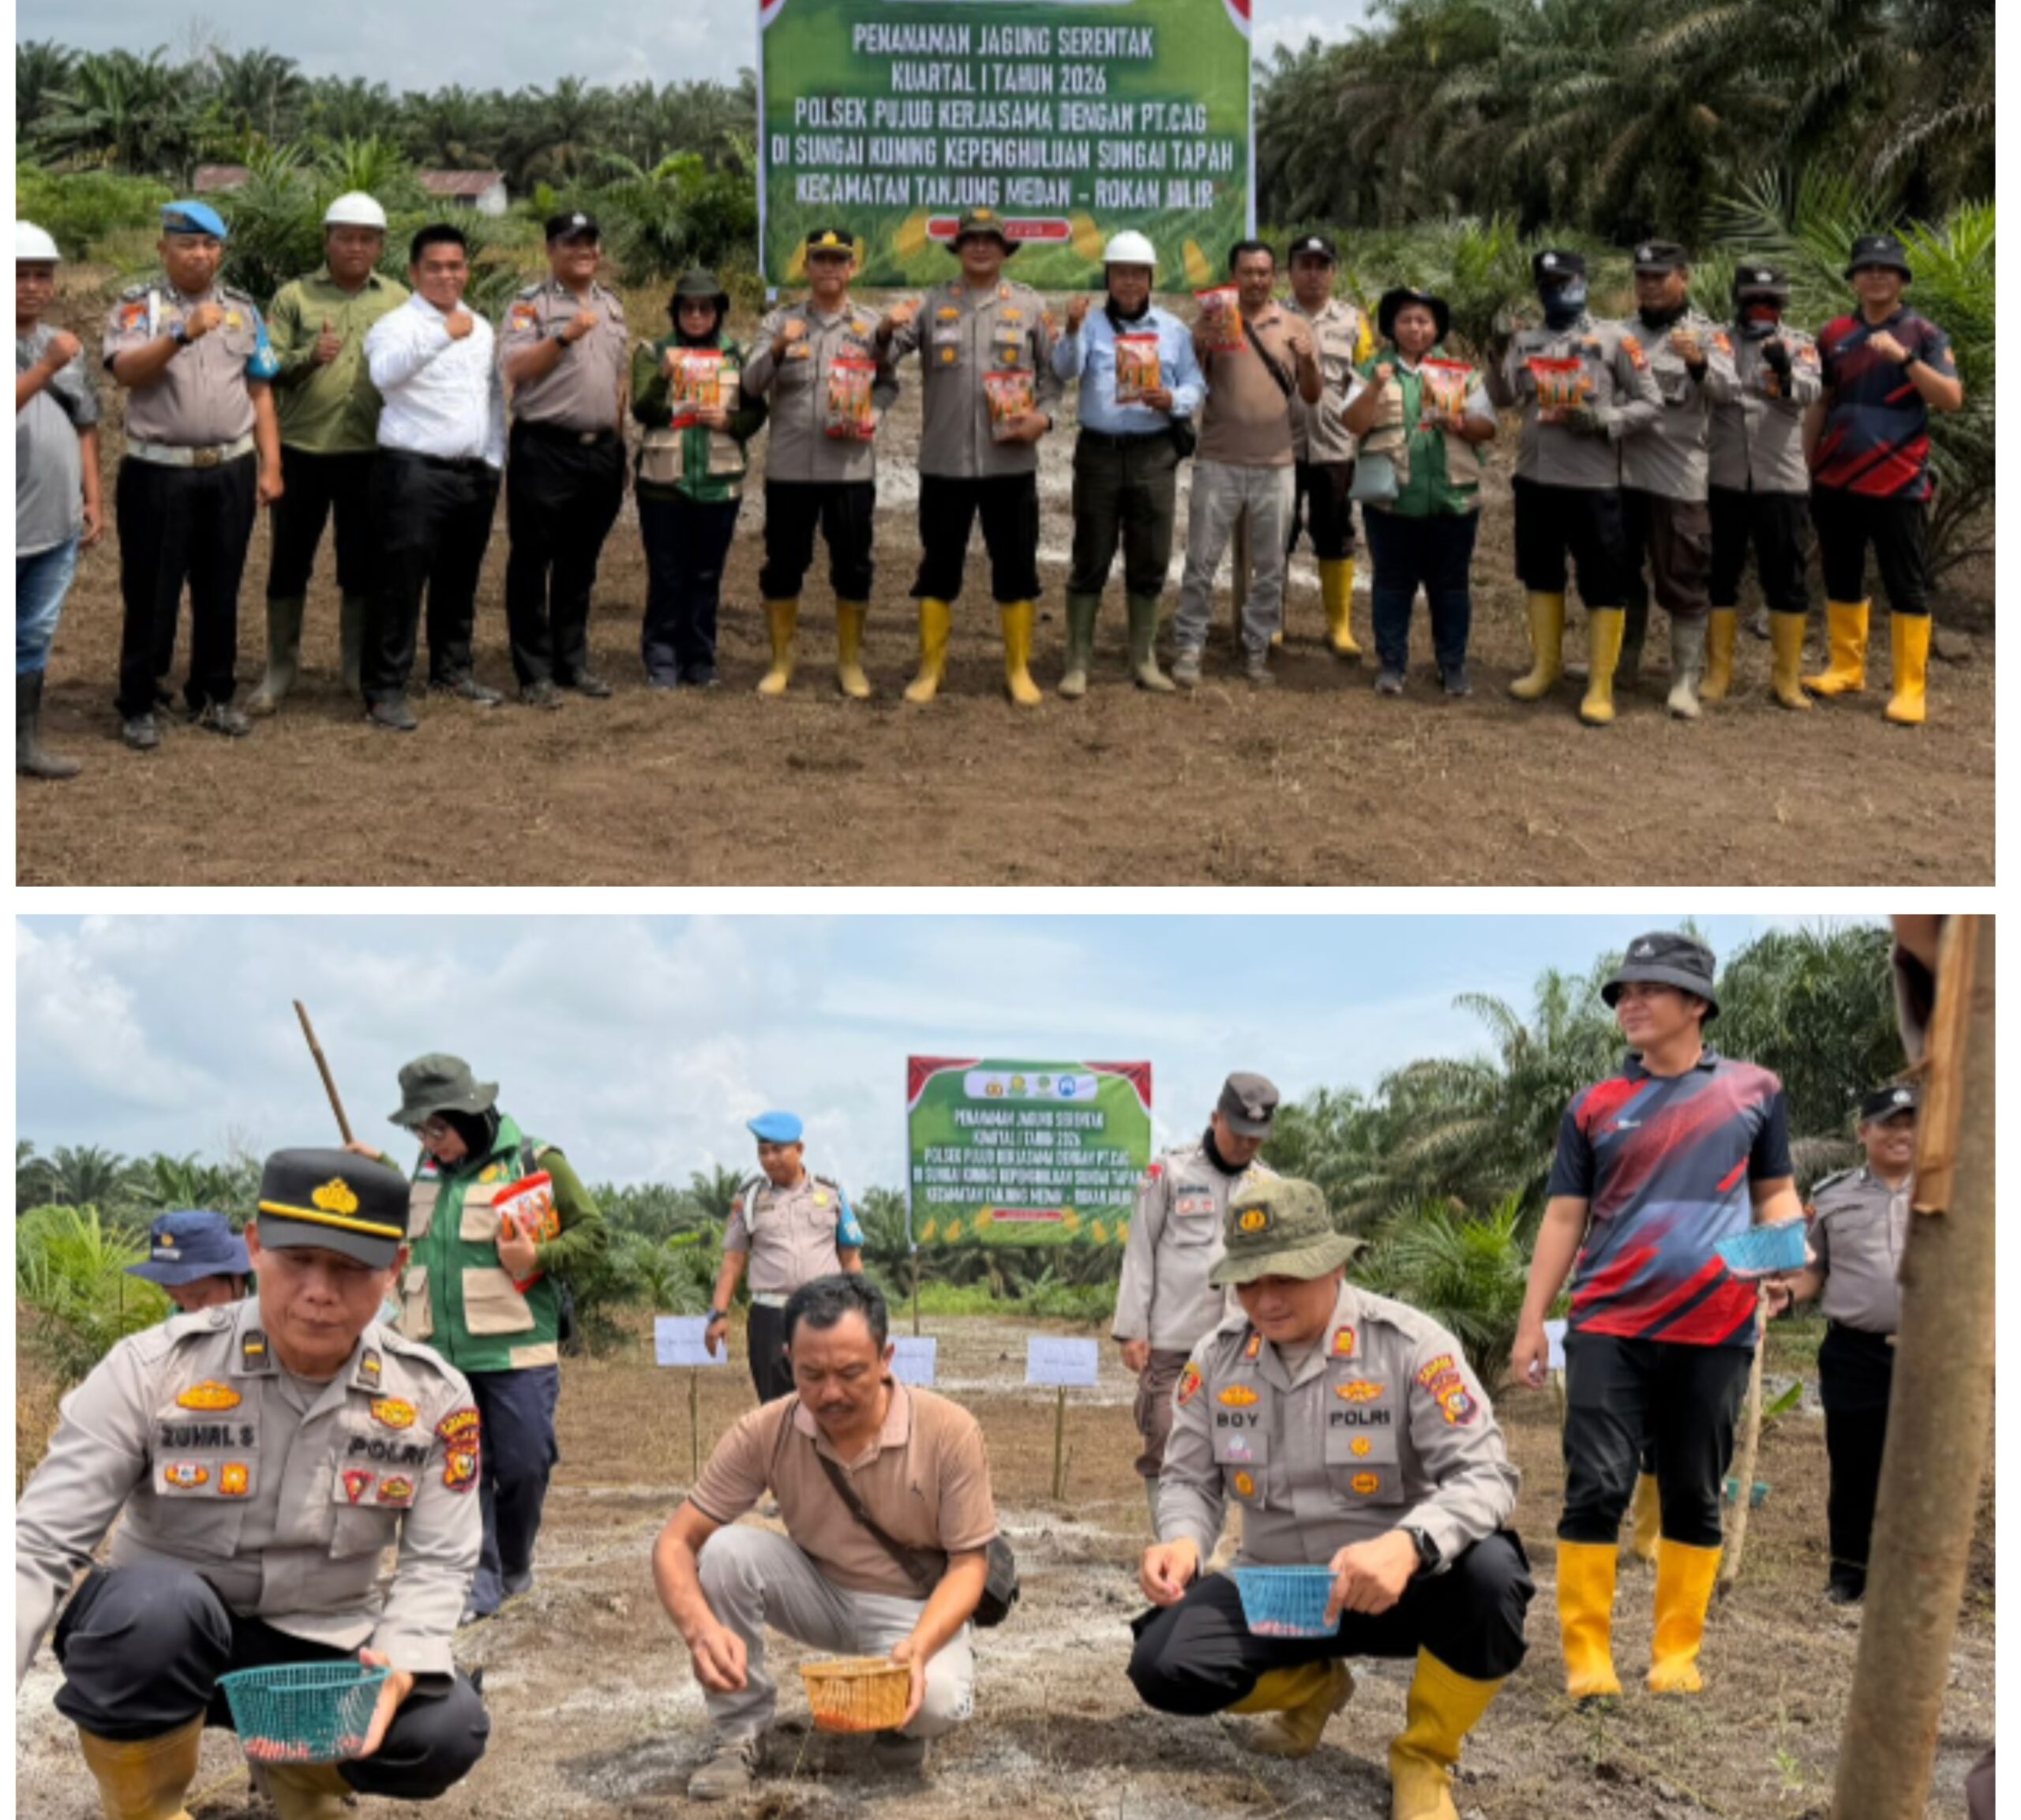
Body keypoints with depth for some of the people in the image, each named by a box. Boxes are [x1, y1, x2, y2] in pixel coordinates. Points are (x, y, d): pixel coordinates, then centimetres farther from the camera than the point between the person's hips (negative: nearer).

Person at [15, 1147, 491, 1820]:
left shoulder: (432, 1394, -8)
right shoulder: (154, 1368, -15)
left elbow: (439, 1560, -5)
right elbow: (41, 1544, -19)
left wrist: (401, 1662, -27)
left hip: (327, 1651, 3)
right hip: (161, 1641, -3)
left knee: (444, 1732, -25)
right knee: (155, 1603, -38)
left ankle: (304, 1766, 12)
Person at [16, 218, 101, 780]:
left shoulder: (68, 346, 12)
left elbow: (85, 428, 16)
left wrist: (94, 499, 12)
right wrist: (46, 368, -27)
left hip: (59, 522, 6)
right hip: (8, 524, -5)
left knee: (34, 636, 12)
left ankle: (25, 743, 18)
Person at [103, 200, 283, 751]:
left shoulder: (242, 309, 10)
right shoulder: (138, 304, -2)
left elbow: (260, 393, 11)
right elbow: (125, 370, -19)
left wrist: (271, 466, 5)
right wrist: (183, 334, -31)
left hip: (231, 471, 3)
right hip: (159, 472, -3)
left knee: (221, 591, 11)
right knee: (150, 593, 3)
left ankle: (214, 697, 22)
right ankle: (139, 705, 12)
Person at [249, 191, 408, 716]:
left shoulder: (398, 300, 7)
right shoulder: (295, 296, 1)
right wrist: (309, 357, -21)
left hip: (369, 452, 1)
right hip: (302, 450, -1)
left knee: (362, 564, 9)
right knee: (289, 561, 5)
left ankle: (357, 668, 21)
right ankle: (280, 669, 16)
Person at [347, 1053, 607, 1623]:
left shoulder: (534, 1162, -5)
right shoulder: (429, 1168, 13)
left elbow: (593, 1231, -3)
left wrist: (539, 1259, -17)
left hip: (516, 1351, -4)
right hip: (441, 1355, 4)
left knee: (524, 1466, 0)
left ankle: (515, 1568, 23)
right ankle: (478, 1583, 8)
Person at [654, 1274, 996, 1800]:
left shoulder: (949, 1431, -22)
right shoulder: (764, 1433, -18)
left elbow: (968, 1562, -15)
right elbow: (676, 1542, -16)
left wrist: (919, 1646, -35)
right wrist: (700, 1626, -39)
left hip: (916, 1608, -2)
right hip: (820, 1594, 2)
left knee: (937, 1702, -34)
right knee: (725, 1550, -26)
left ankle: (897, 1717, 5)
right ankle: (738, 1732, -9)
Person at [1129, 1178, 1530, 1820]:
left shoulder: (1411, 1345, -17)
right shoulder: (1216, 1357, -4)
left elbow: (1483, 1473, -22)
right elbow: (1189, 1478, 4)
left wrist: (1409, 1545, -42)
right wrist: (1183, 1541, -21)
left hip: (1395, 1588, -3)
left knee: (1488, 1571, -36)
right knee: (1164, 1666, -22)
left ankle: (1423, 1760, -7)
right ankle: (1311, 1686, 15)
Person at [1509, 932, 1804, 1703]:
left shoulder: (1753, 1090, 7)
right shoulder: (1595, 1106, 8)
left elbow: (1776, 1193, 14)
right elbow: (1565, 1215, 9)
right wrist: (1531, 1321, 3)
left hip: (1714, 1329, 0)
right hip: (1608, 1326, 0)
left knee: (1694, 1497, 7)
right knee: (1596, 1489, -6)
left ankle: (1677, 1654, 16)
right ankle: (1586, 1656, 0)